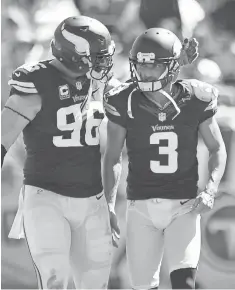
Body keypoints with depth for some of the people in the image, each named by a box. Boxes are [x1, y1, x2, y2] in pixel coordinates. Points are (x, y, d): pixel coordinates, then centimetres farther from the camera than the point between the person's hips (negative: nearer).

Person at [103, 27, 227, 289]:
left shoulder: (195, 100, -7)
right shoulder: (125, 103, -7)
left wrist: (210, 190, -10)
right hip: (142, 206, 1)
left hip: (184, 207, -1)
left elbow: (217, 149, 6)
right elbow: (111, 157, 5)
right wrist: (108, 205, -2)